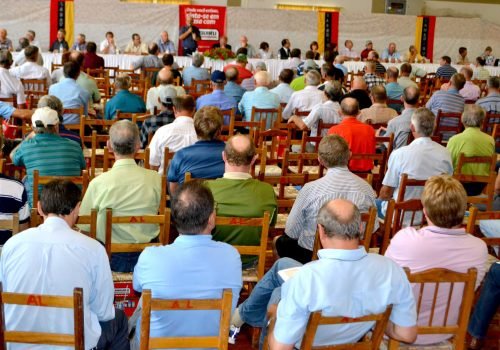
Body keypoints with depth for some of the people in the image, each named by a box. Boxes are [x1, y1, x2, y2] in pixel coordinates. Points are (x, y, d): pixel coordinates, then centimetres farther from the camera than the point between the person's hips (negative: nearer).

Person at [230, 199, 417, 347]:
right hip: (355, 338, 4)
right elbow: (407, 334, -16)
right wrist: (374, 316, 2)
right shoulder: (392, 271, -30)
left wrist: (277, 315, -9)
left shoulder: (306, 278, -41)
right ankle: (246, 313, 48)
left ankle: (247, 314, 55)